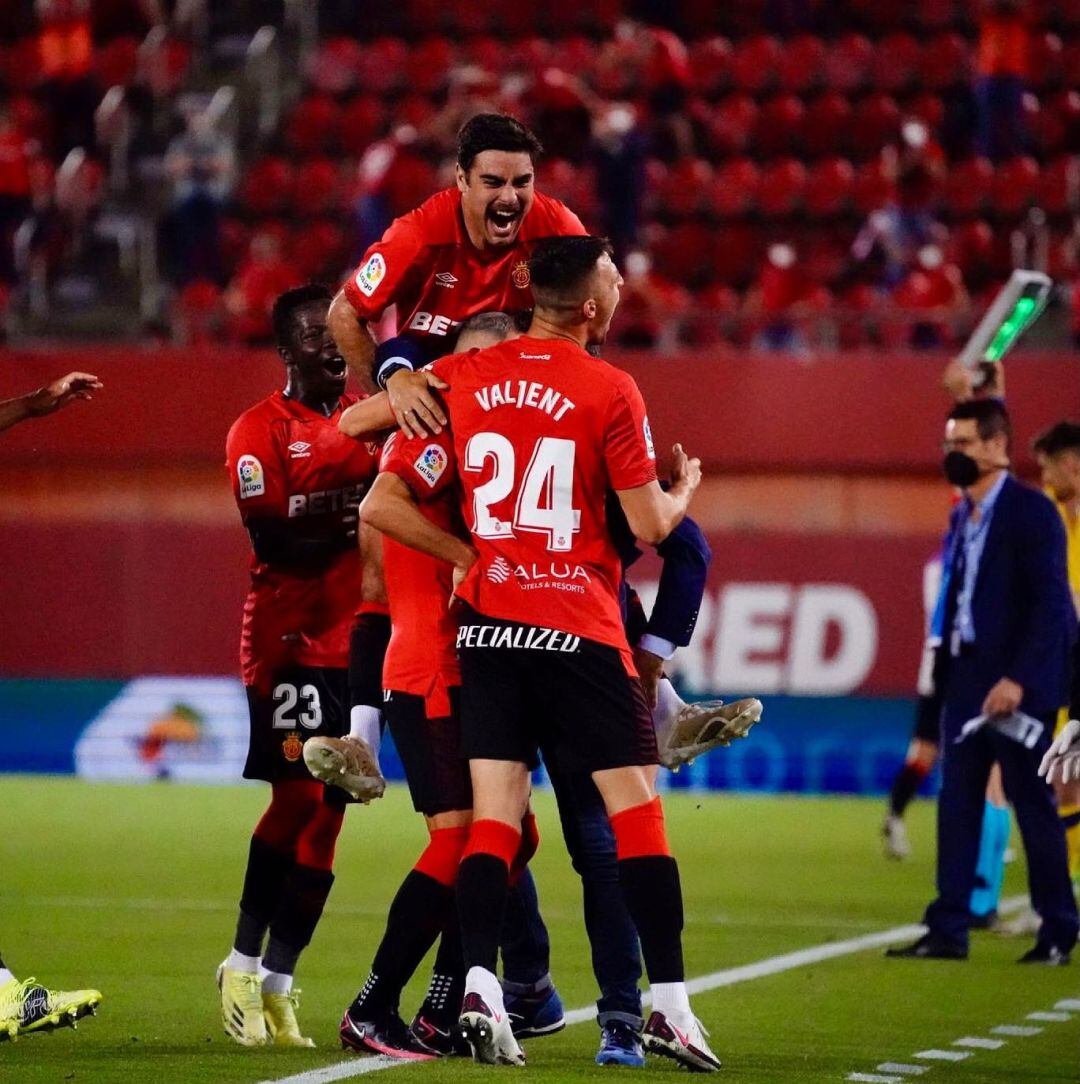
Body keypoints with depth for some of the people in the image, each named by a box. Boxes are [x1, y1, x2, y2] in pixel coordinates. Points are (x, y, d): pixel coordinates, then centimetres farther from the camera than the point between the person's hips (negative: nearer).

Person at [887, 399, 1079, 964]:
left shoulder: (1031, 513, -10)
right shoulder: (962, 516, 13)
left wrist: (1018, 679, -21)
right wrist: (944, 674, 8)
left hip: (1015, 682, -7)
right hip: (965, 677, 8)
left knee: (1033, 802, -1)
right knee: (956, 804, 5)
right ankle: (948, 931, 8)